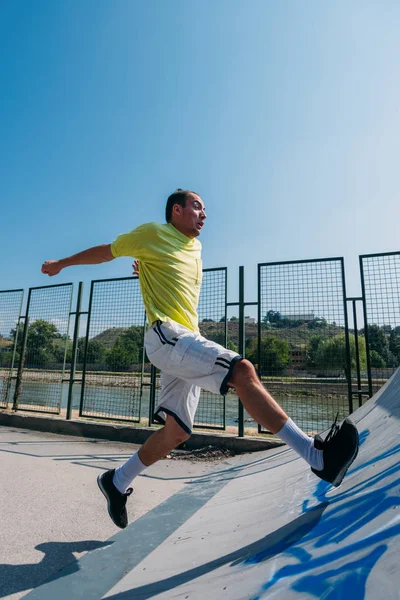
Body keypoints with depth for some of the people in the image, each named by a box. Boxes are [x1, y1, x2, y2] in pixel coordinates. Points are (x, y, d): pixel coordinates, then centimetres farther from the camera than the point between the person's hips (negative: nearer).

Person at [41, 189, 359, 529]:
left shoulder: (195, 247, 23)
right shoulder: (153, 234, 3)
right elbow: (107, 251, 15)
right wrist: (61, 264, 25)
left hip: (187, 342, 9)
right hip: (167, 336, -8)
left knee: (177, 433, 8)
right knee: (243, 371, -23)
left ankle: (117, 482, 27)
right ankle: (316, 456, -19)